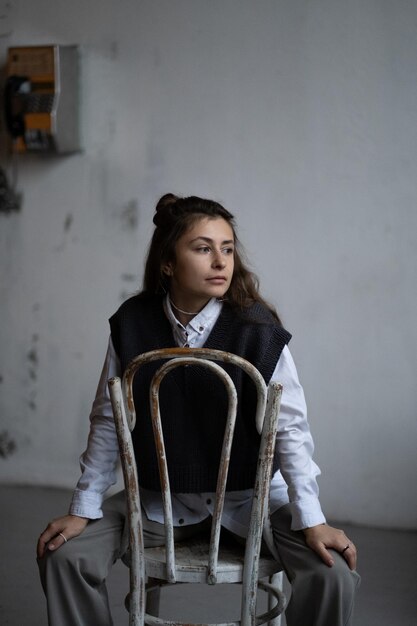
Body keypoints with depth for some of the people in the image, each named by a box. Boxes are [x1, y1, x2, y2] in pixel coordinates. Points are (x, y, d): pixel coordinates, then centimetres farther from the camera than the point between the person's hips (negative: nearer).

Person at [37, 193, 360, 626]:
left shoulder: (258, 329, -17)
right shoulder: (132, 323, -10)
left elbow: (289, 427, -13)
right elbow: (107, 421, -1)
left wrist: (312, 520, -17)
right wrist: (83, 509, -1)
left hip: (249, 497, -2)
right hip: (159, 500, 2)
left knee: (333, 572, -21)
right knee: (63, 554, -12)